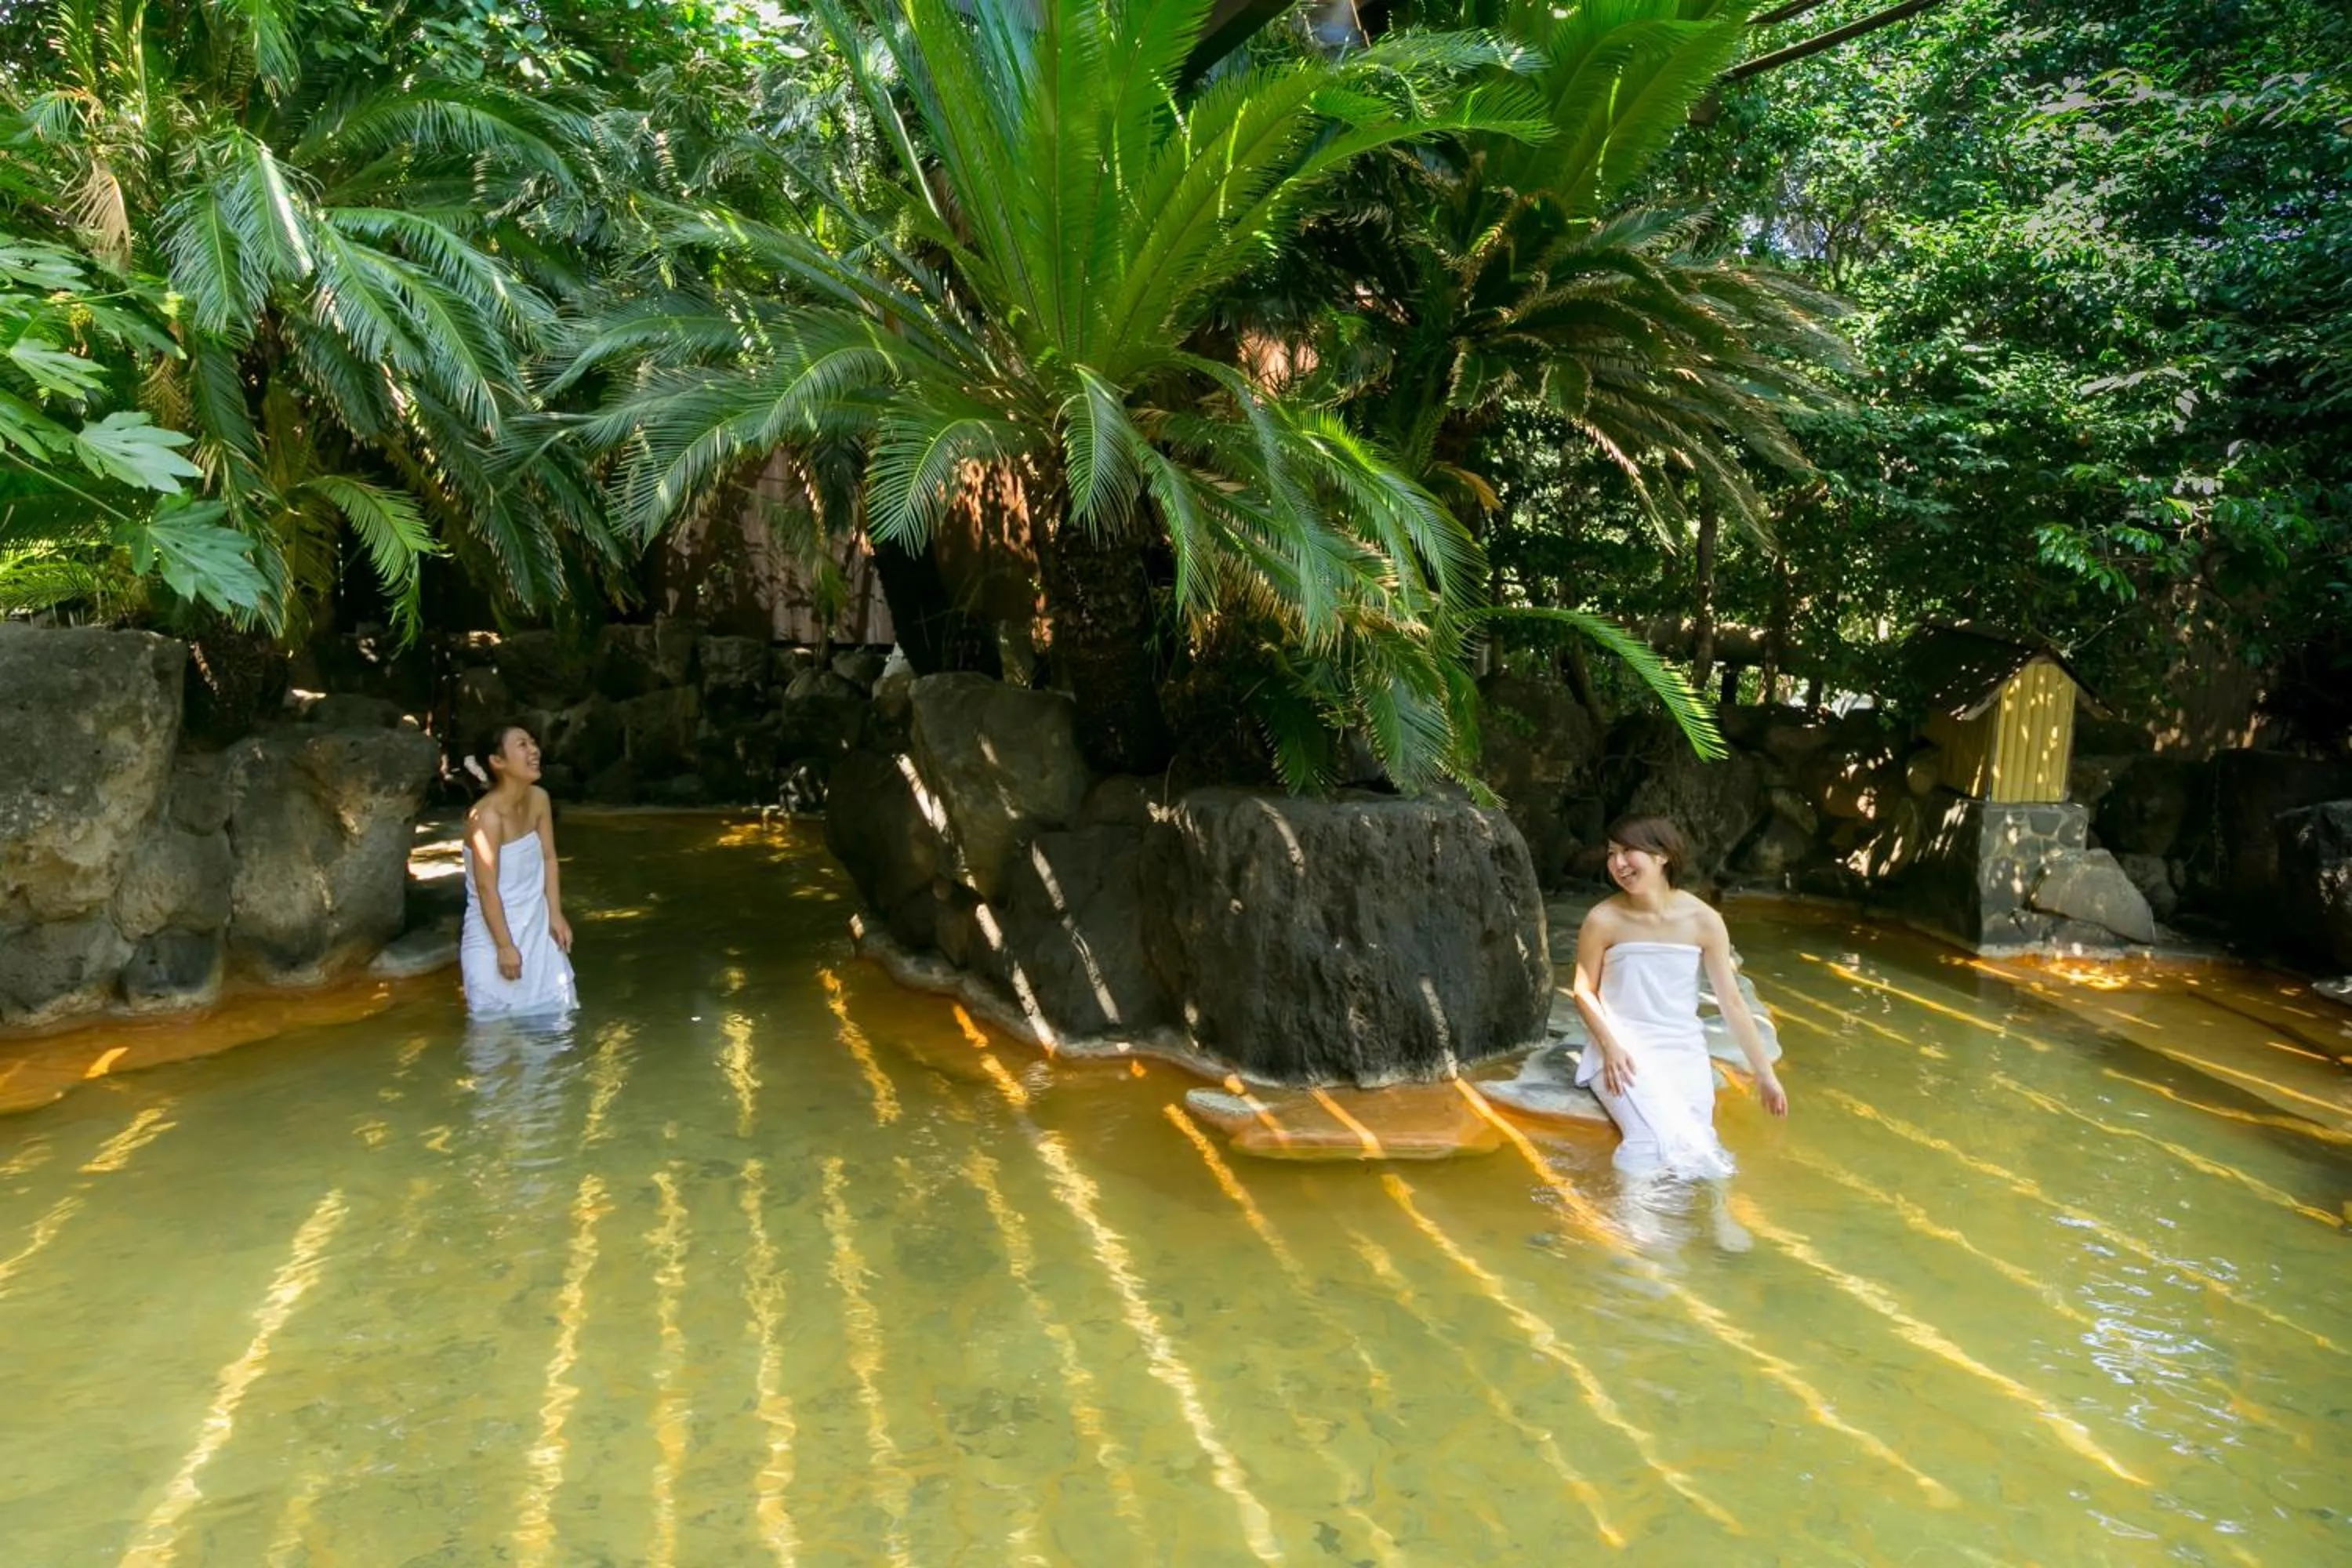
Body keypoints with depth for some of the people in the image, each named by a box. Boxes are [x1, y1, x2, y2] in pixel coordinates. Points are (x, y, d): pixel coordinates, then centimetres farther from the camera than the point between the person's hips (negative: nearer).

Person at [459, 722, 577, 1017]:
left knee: (555, 1012, 13)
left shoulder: (539, 799, -2)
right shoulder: (487, 816, -23)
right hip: (494, 935, -7)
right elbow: (487, 889, -21)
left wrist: (556, 916, 0)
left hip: (536, 929, 7)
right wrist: (505, 947, -19)